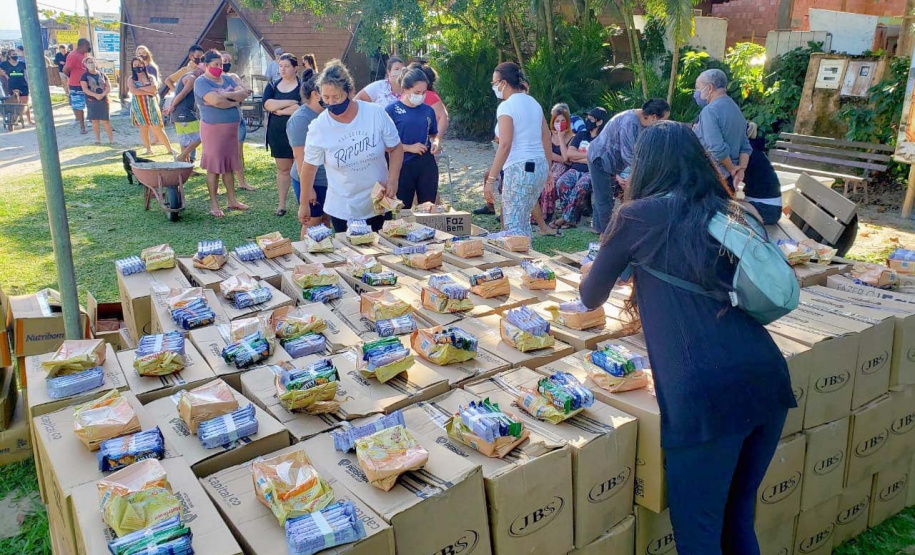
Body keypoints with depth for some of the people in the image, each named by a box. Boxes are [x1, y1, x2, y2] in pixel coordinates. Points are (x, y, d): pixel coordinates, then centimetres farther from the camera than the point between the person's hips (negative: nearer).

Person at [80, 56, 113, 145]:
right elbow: (85, 89, -10)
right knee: (95, 120, 3)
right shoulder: (85, 76, -1)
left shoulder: (102, 75, 6)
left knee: (105, 120, 0)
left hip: (103, 100, 1)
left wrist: (103, 94, -16)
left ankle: (111, 138, 6)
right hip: (91, 100, -1)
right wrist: (95, 95, -23)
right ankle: (98, 138, 12)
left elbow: (108, 87, 2)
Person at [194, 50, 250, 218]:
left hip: (232, 128, 6)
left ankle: (232, 200, 21)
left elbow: (243, 93, -2)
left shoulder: (227, 79, 12)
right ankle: (214, 204, 5)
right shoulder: (201, 82, -9)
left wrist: (226, 94, -16)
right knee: (214, 167, -2)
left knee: (229, 165, 13)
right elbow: (216, 101, -25)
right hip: (213, 128, -6)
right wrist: (234, 101, -9)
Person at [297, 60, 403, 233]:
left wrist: (393, 181, -13)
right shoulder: (318, 127, -13)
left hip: (379, 204, 1)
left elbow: (396, 148, 0)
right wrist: (304, 204, 6)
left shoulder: (376, 113, -12)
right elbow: (309, 167, -1)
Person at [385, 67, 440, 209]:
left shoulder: (428, 110, 5)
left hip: (427, 165, 3)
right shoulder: (392, 110, -8)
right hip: (403, 167, -3)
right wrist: (409, 148, -16)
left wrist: (436, 143, -3)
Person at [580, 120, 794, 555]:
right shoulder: (731, 212, 18)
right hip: (768, 376, 6)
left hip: (705, 390, -6)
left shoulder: (639, 215, 4)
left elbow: (591, 297, 16)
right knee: (738, 519, 24)